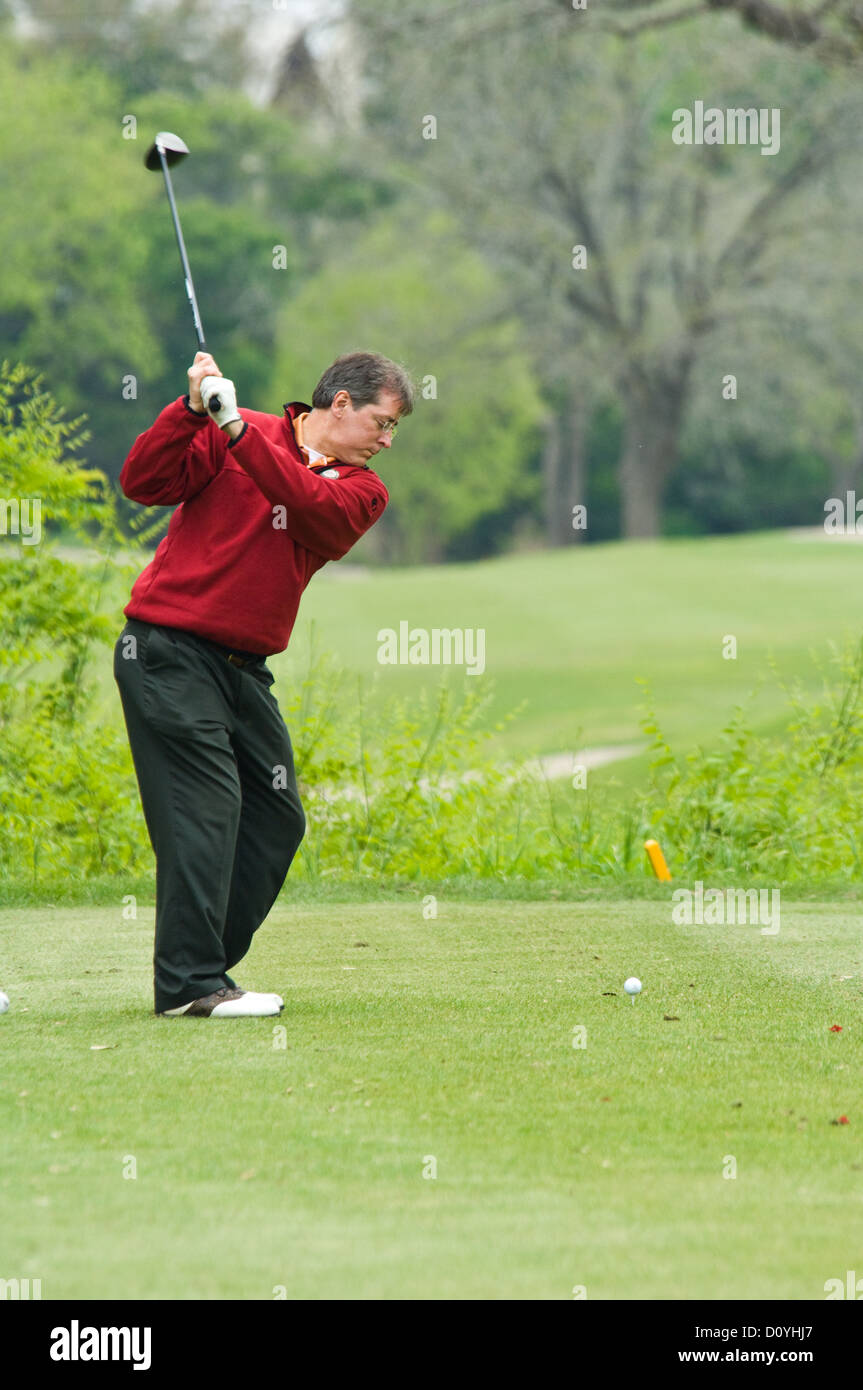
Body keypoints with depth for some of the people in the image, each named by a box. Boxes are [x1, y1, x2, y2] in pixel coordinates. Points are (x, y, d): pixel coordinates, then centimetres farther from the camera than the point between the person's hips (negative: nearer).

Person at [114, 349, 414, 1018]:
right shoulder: (225, 435, -1)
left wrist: (237, 429, -24)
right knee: (205, 803, -14)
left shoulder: (364, 490, 7)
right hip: (167, 648, -6)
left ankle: (203, 971, 13)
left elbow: (313, 506, -14)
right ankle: (190, 982, -13)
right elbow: (144, 482, -9)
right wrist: (193, 410, -23)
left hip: (245, 664, 6)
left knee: (277, 818, 4)